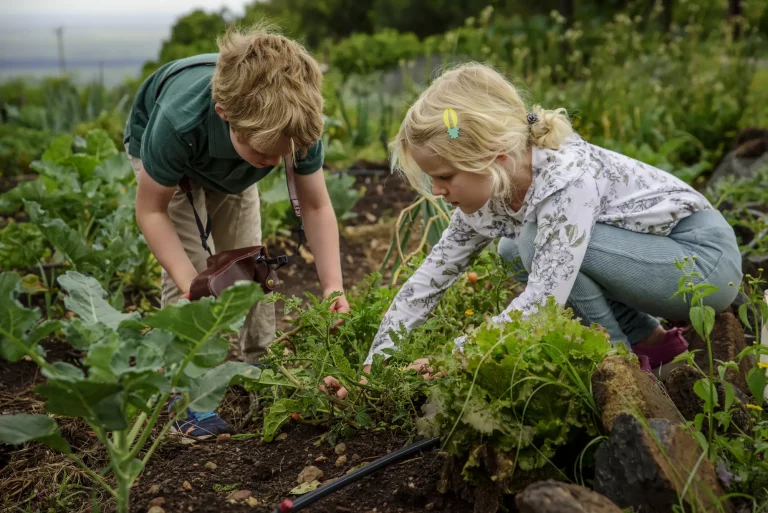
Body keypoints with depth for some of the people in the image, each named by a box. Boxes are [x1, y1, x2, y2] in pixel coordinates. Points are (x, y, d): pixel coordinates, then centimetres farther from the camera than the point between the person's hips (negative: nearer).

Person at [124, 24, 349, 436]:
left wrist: (333, 287, -36)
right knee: (190, 267, -15)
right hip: (158, 149, -3)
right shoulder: (178, 122, -46)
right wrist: (192, 288, -40)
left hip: (231, 165, 3)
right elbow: (152, 209, -30)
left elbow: (316, 207, -25)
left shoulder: (297, 124, -37)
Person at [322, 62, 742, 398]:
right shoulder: (489, 188, -6)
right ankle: (654, 341, 7)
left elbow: (542, 302, -35)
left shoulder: (566, 177, -31)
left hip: (707, 254, -8)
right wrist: (373, 367, -8)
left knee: (539, 243, -26)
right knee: (513, 255, 1)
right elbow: (428, 277, -4)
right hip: (651, 251, 8)